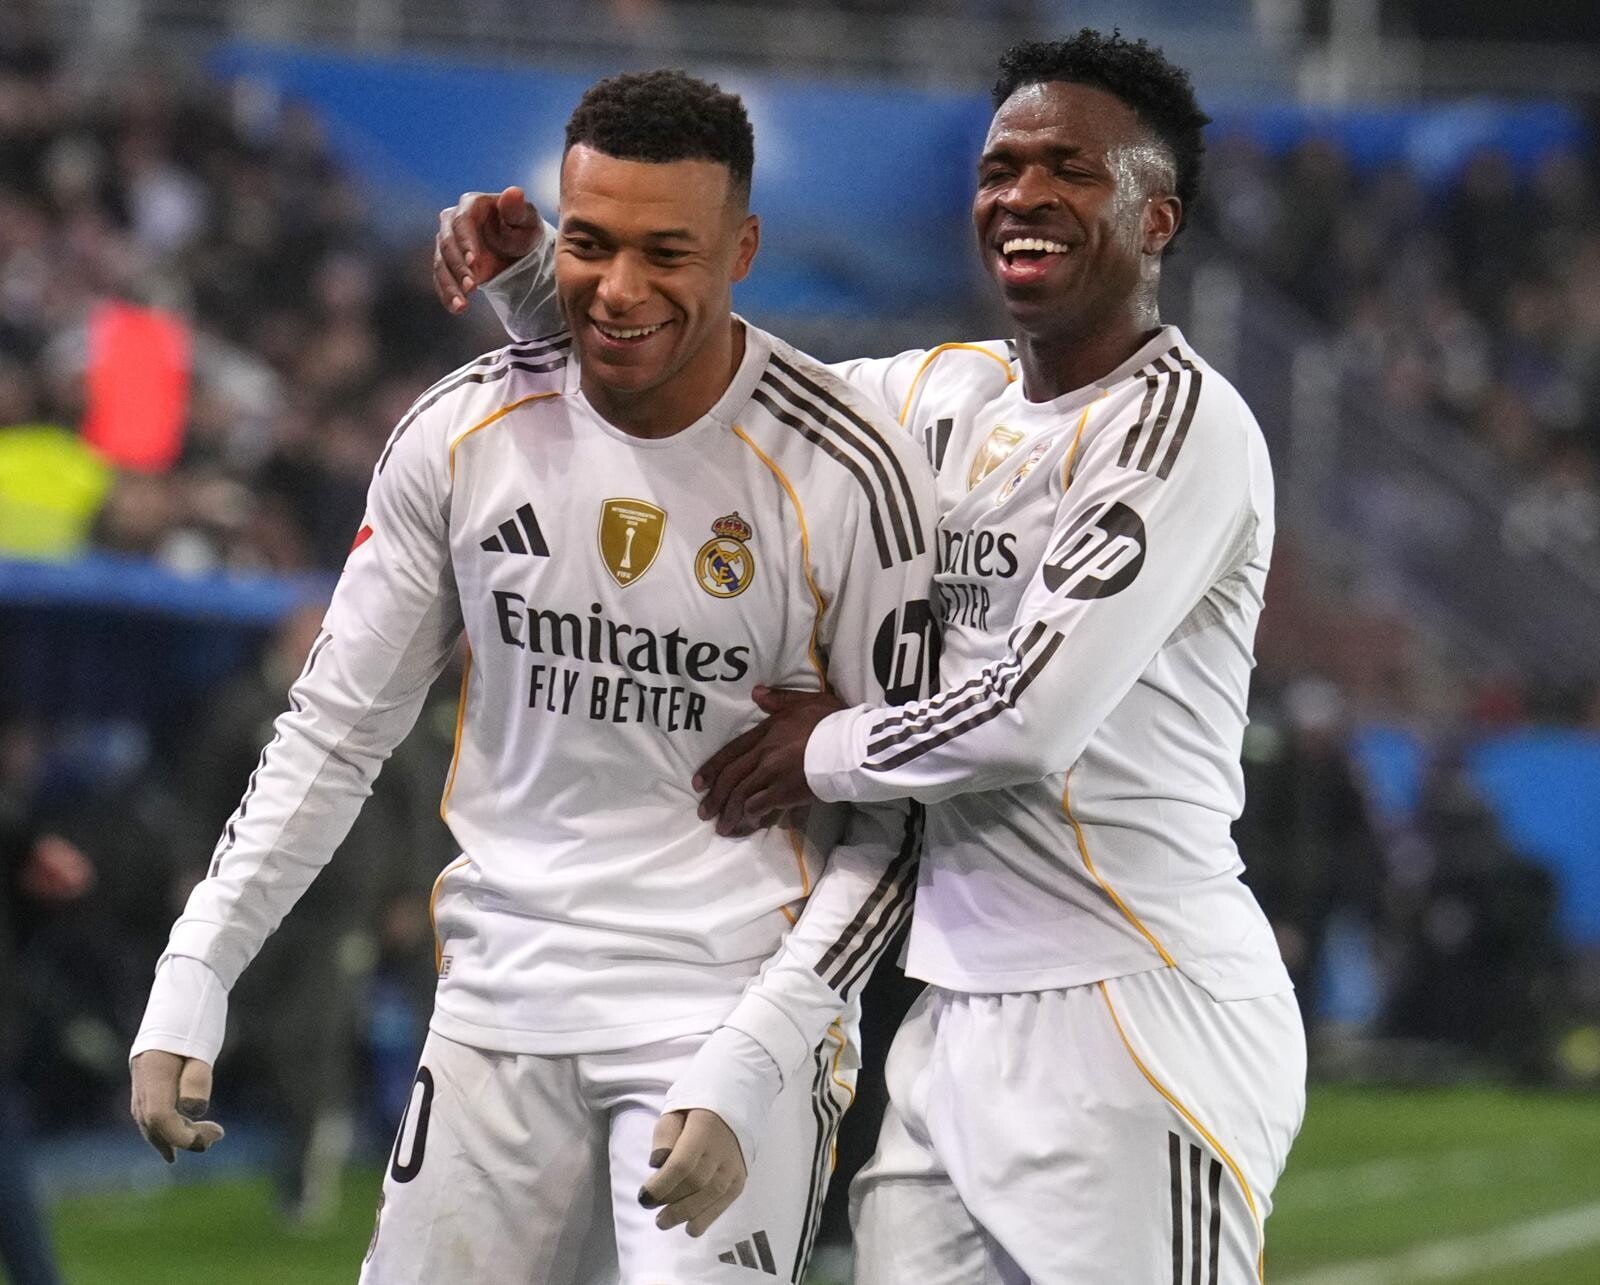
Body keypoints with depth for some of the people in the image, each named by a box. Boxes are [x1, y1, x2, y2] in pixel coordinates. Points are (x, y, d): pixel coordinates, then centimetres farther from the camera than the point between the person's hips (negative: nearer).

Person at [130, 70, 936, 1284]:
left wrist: (752, 1067, -16)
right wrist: (195, 974, 0)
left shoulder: (852, 476, -11)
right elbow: (336, 729, 9)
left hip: (739, 1010, -4)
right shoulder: (462, 436, -1)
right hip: (502, 1001, 4)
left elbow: (900, 819, -6)